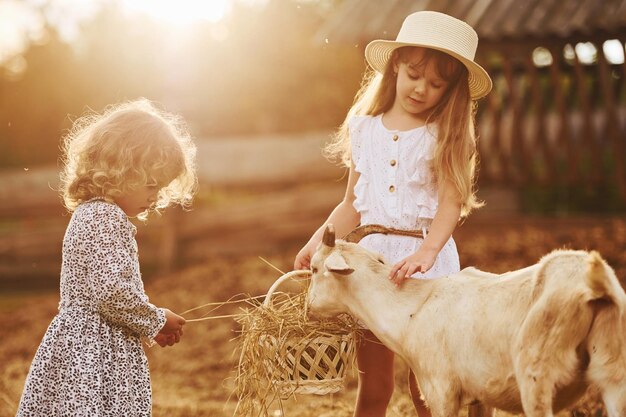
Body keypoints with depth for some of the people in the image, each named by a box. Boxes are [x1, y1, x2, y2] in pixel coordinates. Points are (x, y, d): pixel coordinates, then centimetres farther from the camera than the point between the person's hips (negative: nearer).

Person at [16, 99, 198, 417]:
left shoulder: (88, 214, 18)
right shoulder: (106, 218, -14)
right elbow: (110, 292, -23)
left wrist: (147, 325, 16)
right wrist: (155, 321, -7)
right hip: (94, 358, -10)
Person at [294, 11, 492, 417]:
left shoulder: (447, 137, -2)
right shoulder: (365, 129, 10)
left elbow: (451, 203, -13)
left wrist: (425, 253, -29)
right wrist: (318, 242, 0)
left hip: (427, 260, -3)